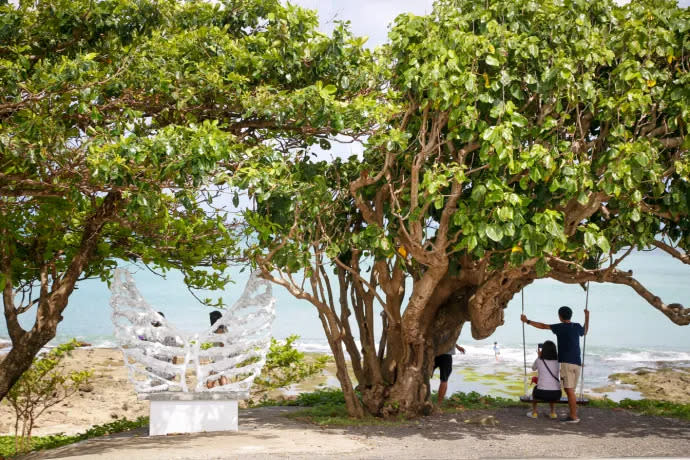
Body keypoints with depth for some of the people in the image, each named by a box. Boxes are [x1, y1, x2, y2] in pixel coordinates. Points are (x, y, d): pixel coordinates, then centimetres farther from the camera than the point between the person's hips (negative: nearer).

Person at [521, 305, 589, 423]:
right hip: (577, 363, 7)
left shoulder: (561, 327, -4)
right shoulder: (577, 326, 12)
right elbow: (585, 332, 36)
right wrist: (587, 317, 45)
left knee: (569, 390, -7)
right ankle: (572, 415, 11)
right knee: (570, 390, 12)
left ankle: (574, 417, -10)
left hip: (567, 362, -7)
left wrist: (527, 321, 11)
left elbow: (543, 326, 1)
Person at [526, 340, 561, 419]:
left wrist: (539, 356, 33)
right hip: (556, 394, 2)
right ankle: (553, 413, 27)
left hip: (542, 393, -2)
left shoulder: (539, 361, 4)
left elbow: (533, 368, 27)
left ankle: (534, 412, 30)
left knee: (535, 388, 34)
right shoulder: (557, 361, 10)